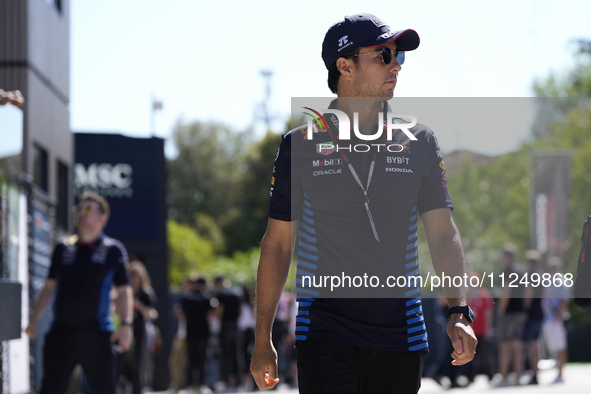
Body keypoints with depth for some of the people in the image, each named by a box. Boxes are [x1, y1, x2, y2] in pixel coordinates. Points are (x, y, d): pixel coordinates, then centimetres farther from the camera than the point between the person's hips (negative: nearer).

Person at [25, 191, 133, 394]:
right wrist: (33, 319, 10)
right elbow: (50, 287, 17)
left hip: (96, 335, -3)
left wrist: (126, 324, -8)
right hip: (61, 332, 3)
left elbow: (123, 291, 4)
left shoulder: (113, 250, 5)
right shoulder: (63, 247, 13)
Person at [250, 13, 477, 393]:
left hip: (401, 340, 2)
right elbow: (278, 243, 5)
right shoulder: (300, 145, 2)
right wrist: (263, 340, 3)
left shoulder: (420, 144, 6)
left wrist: (459, 312, -15)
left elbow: (443, 234, 1)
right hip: (325, 339, -2)